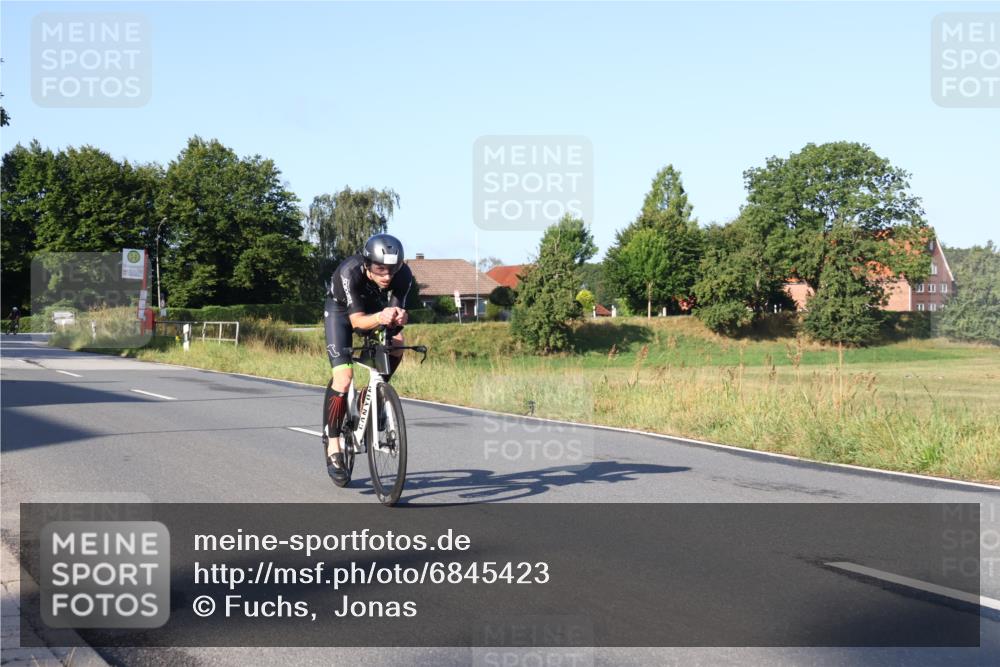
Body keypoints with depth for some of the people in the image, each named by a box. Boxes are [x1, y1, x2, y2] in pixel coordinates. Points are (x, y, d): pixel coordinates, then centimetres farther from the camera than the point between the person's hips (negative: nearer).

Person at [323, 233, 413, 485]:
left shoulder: (403, 274, -30)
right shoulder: (350, 271, -39)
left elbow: (397, 308, -29)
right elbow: (356, 321, -41)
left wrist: (399, 318, -53)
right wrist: (380, 317, -61)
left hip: (374, 307, 4)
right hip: (340, 309, -4)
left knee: (397, 346, -24)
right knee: (343, 377, -18)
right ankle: (333, 445, -6)